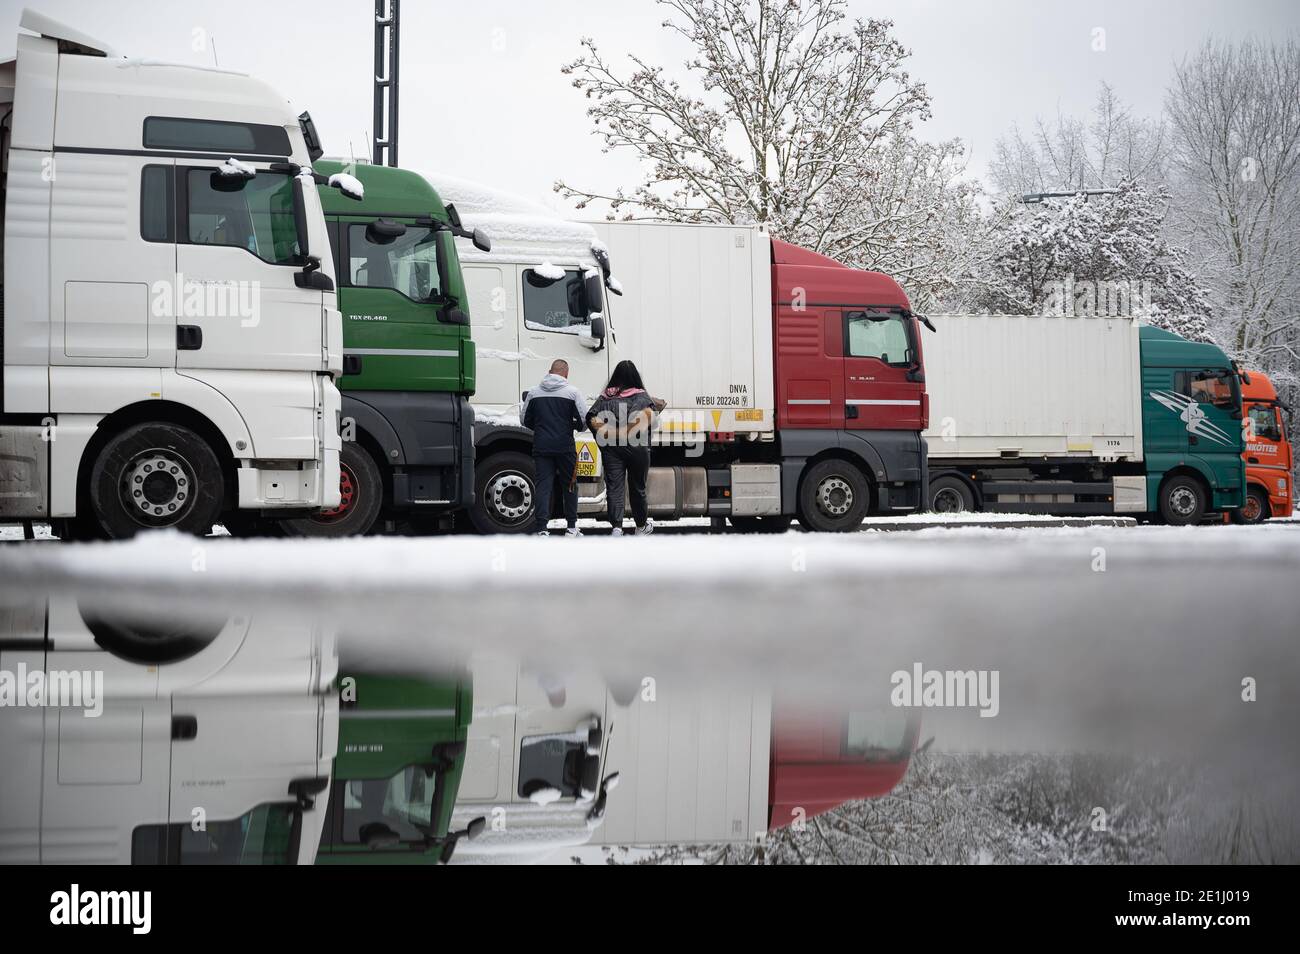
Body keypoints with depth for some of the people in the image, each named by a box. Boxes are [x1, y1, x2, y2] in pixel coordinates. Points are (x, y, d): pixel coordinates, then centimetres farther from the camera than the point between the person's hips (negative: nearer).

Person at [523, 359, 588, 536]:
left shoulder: (534, 393, 6)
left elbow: (526, 421, 12)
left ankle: (541, 528, -9)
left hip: (541, 446, 2)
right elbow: (584, 420, -7)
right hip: (565, 447, -2)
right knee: (569, 485, 11)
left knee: (543, 485, 1)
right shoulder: (573, 392, -4)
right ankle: (571, 527, 18)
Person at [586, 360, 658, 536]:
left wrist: (608, 435, -9)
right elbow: (648, 414, -21)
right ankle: (641, 526, 32)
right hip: (637, 447, -1)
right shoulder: (641, 396, 1)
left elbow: (592, 419, -5)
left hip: (611, 449, 1)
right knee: (638, 487, 14)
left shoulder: (605, 397, 8)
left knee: (614, 487, -1)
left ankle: (616, 527, -17)